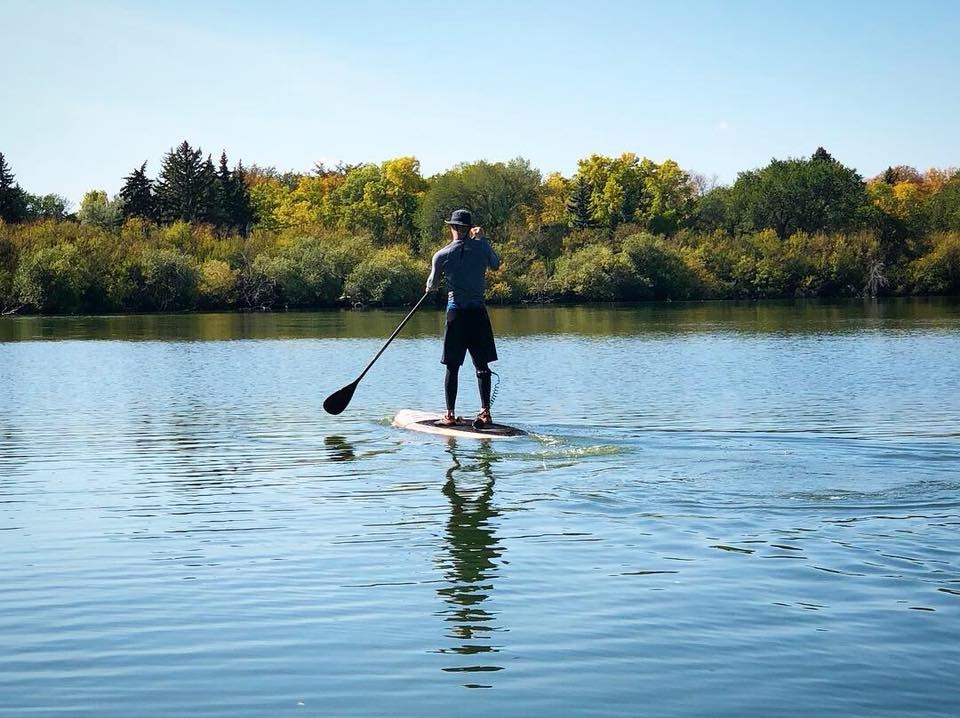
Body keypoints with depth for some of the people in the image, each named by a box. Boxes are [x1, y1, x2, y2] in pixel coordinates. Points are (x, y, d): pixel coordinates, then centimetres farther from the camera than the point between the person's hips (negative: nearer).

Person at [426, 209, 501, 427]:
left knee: (452, 367, 3)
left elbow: (432, 285, 9)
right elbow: (496, 265, 19)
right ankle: (485, 412, 2)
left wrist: (428, 286, 32)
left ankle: (450, 414, 3)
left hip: (456, 313, -2)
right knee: (482, 365, 6)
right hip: (479, 313, 2)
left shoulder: (441, 255, -4)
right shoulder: (481, 247, -1)